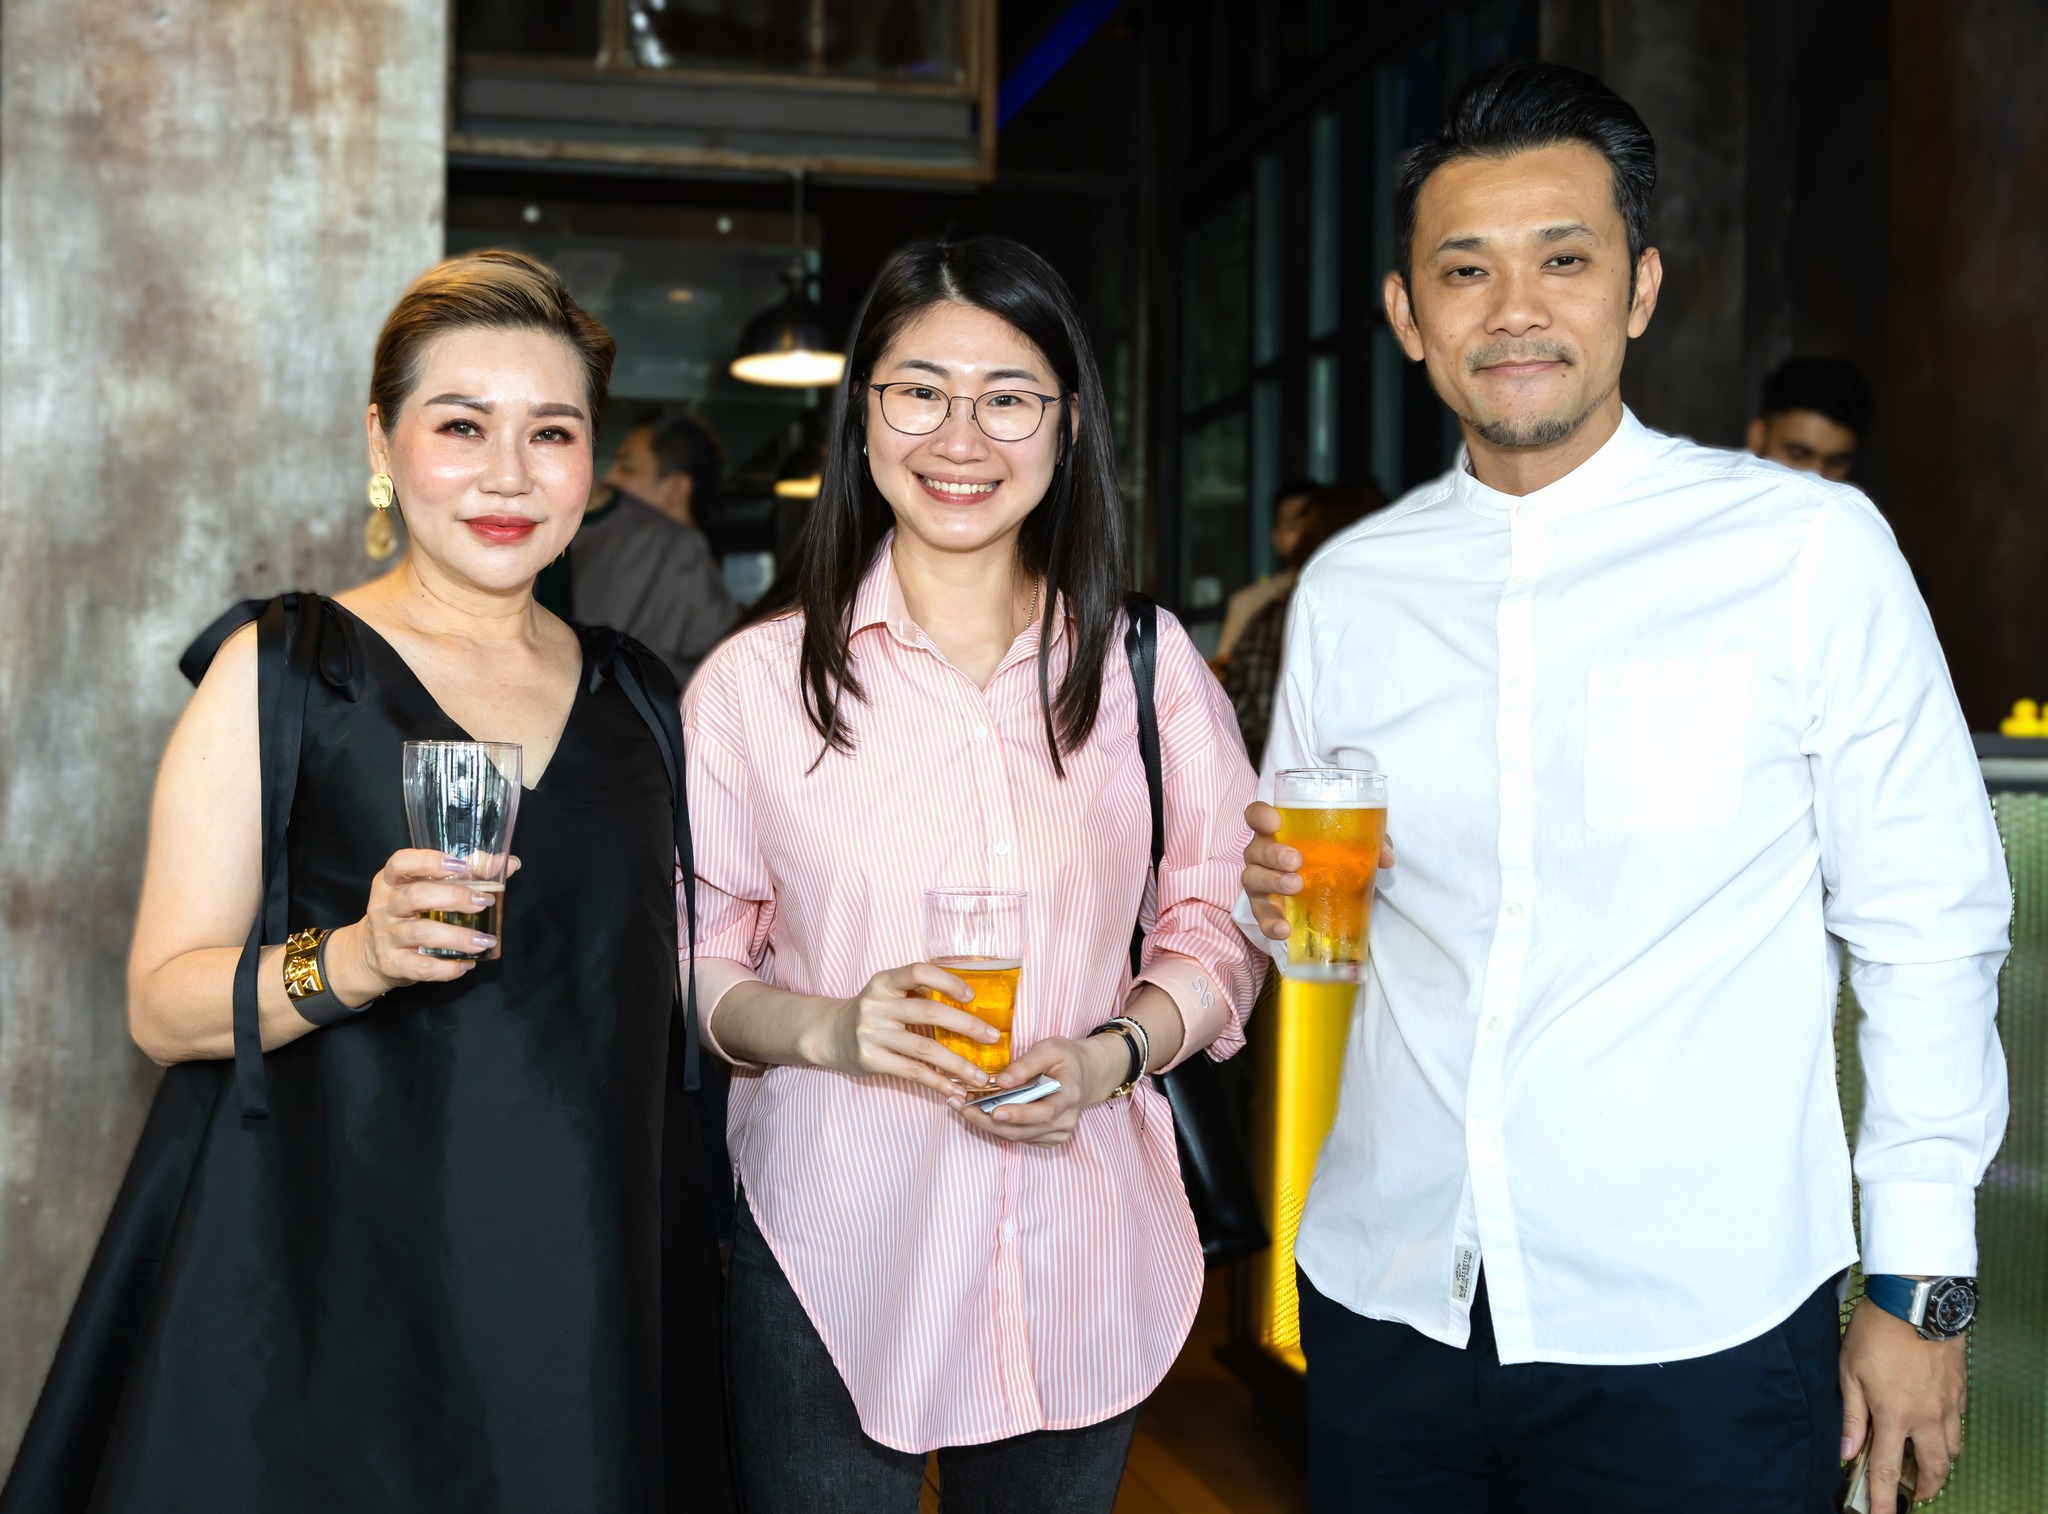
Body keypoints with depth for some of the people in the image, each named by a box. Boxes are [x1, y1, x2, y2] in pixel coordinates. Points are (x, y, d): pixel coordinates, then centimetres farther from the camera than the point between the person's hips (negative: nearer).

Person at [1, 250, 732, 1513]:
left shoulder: (642, 700, 8)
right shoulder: (282, 673, -3)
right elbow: (163, 1004, -8)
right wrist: (350, 961, -25)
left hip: (590, 1289, 4)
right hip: (323, 1289, -3)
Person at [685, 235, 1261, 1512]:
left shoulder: (1151, 665, 2)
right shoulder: (759, 679, -4)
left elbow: (1217, 928, 7)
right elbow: (691, 963, 0)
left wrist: (1109, 1056, -12)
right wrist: (828, 1031, -19)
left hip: (1082, 1258, 2)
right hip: (832, 1262, -2)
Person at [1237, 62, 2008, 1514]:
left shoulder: (1810, 549, -7)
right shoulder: (1347, 585, 4)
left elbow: (1928, 929, -4)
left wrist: (1921, 1283, -5)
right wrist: (1270, 892, -6)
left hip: (1699, 1336, -3)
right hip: (1386, 1304, 4)